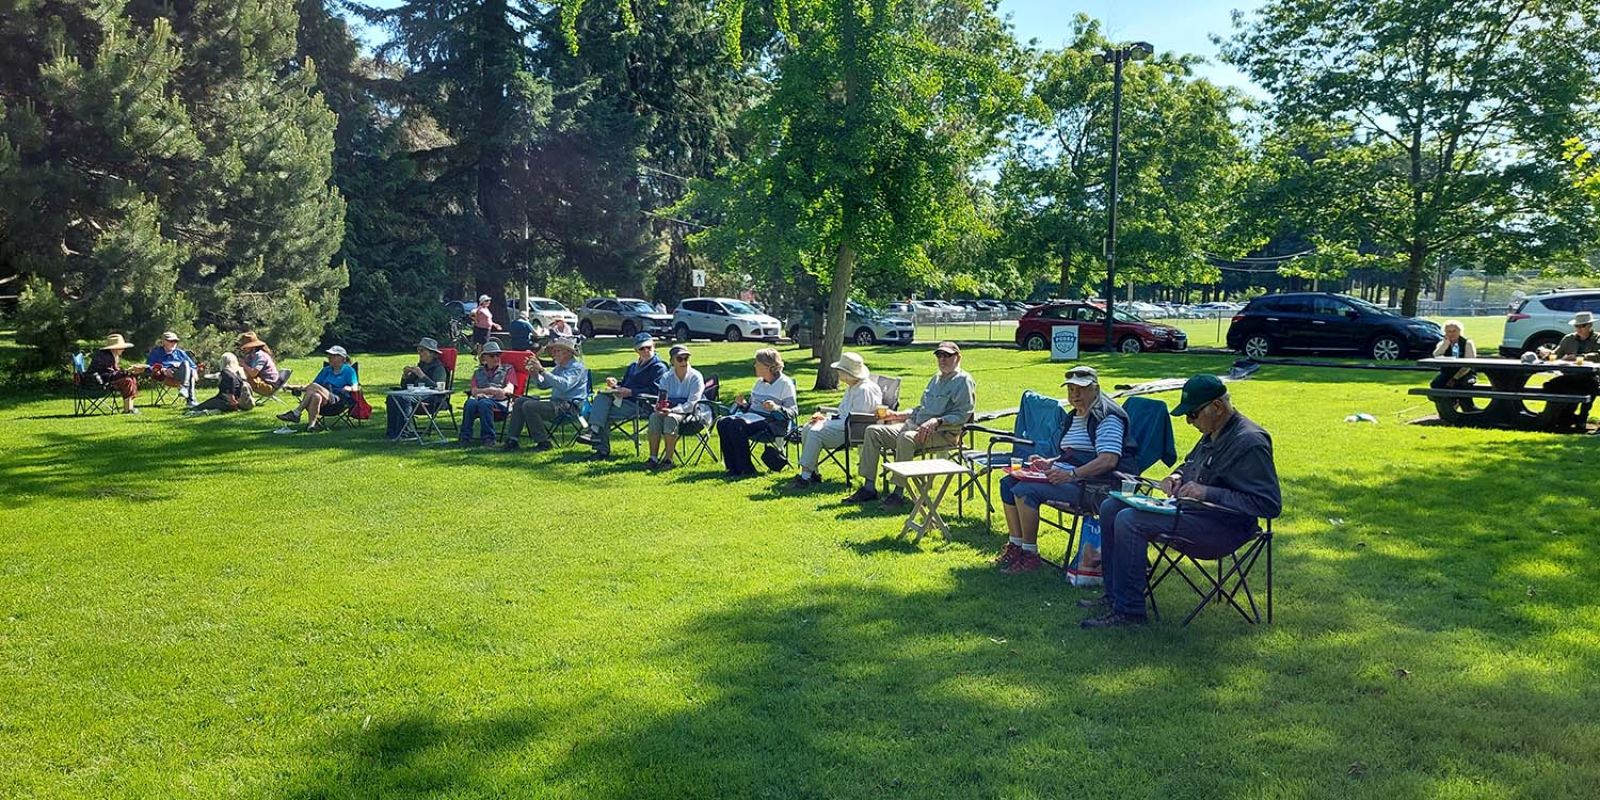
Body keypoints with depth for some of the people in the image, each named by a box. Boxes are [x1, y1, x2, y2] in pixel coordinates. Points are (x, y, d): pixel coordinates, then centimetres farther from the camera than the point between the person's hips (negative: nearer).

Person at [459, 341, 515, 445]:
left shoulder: (507, 369, 20)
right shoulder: (478, 372, 26)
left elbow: (510, 390, 4)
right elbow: (474, 391, 8)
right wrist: (489, 390, -12)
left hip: (499, 401, -2)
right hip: (481, 397, 2)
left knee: (484, 403, -37)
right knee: (470, 403, -34)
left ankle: (488, 438, -38)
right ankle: (465, 436, -31)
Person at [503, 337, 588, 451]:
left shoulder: (577, 367, -9)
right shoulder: (559, 367, 21)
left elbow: (565, 385, -27)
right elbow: (543, 384, 22)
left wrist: (542, 370, -26)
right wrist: (534, 374, 1)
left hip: (569, 406, -10)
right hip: (556, 402, 10)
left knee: (529, 406, -23)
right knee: (520, 402, 6)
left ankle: (544, 442, -16)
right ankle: (512, 440, 0)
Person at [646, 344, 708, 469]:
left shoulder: (696, 377, -8)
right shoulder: (667, 377, 7)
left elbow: (692, 403, -16)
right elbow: (662, 399, 6)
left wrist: (673, 410, -29)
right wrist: (660, 406, -20)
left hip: (692, 413, -4)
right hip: (671, 410, 4)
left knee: (671, 418, -35)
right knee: (654, 416, -27)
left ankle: (668, 459, -33)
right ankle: (653, 458, -29)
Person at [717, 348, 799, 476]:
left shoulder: (785, 383, -5)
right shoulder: (759, 381, 19)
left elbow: (793, 412, -9)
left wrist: (776, 408, -26)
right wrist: (743, 404, 3)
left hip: (772, 421, -8)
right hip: (752, 415, 8)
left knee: (736, 425, -31)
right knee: (722, 423, -17)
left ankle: (746, 468, -21)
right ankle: (733, 467, -14)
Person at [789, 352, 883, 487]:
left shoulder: (864, 390, -19)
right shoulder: (851, 387, 14)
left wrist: (827, 420, -17)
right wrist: (824, 417, 5)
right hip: (843, 424, 11)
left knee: (816, 432, -25)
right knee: (807, 429, -2)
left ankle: (805, 477, -21)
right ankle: (812, 473, 0)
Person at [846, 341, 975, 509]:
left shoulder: (963, 380, -2)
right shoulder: (936, 379, 26)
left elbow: (962, 414, -14)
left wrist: (937, 421, -26)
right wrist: (896, 415, 22)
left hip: (943, 433, -9)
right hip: (915, 425, 9)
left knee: (906, 438, -39)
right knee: (873, 431, -4)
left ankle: (899, 492, -31)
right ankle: (869, 487, -8)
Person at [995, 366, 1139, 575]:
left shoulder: (1107, 418, -11)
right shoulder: (1074, 416, 19)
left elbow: (1108, 461, -23)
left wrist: (1071, 474, -30)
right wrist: (1048, 462, 8)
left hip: (1092, 486, -10)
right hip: (1068, 477, 10)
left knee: (1025, 490, -25)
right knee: (1008, 483, 3)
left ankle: (1030, 555, -16)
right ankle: (1016, 545, -1)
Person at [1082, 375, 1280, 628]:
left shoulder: (1251, 442, -18)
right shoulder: (1212, 434, 10)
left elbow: (1270, 505, -22)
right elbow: (1190, 463, 31)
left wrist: (1209, 493, -25)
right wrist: (1176, 477, 6)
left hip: (1225, 526, -10)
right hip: (1196, 509, 10)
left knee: (1129, 521, -25)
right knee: (1111, 507, 3)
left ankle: (1128, 611, -17)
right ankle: (1114, 595, 4)